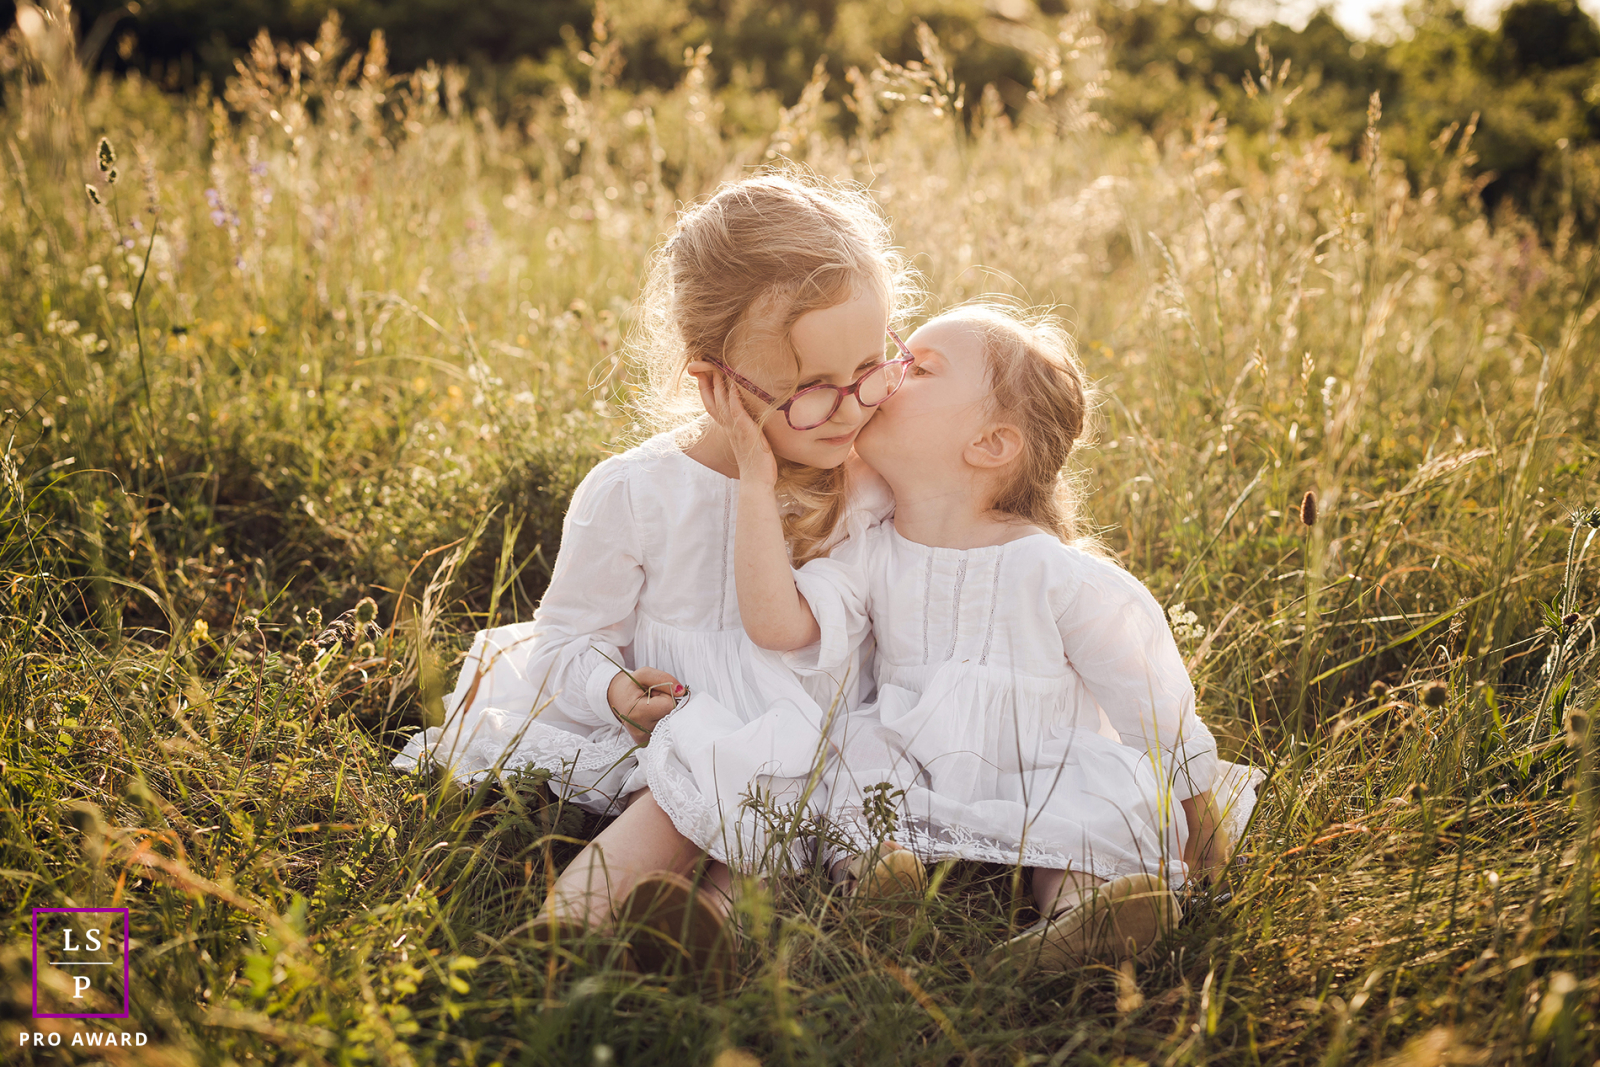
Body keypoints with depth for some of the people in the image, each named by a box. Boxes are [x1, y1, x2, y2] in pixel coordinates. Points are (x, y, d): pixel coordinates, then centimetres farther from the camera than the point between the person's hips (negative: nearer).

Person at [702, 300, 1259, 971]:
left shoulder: (1057, 574, -13)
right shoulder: (872, 557, -4)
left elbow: (1156, 709, -4)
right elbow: (777, 624, -21)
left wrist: (1195, 813, 4)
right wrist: (756, 476, -21)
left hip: (1051, 796, -2)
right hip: (921, 800, 3)